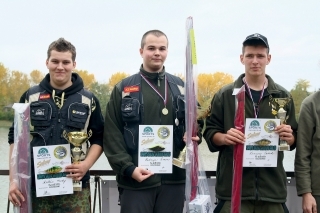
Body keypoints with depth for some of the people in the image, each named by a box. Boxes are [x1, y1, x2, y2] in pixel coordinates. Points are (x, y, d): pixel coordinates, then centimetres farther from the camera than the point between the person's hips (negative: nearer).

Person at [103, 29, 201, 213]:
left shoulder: (180, 87, 12)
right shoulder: (123, 89, 4)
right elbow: (112, 136, -1)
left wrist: (193, 136, -5)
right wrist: (128, 168, -12)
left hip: (173, 178, 3)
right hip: (136, 179, -2)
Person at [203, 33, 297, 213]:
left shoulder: (282, 96, 10)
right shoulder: (225, 95, 5)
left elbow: (294, 139, 14)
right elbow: (209, 133, 5)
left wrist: (289, 137, -9)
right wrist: (224, 137, -17)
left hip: (272, 187, 2)